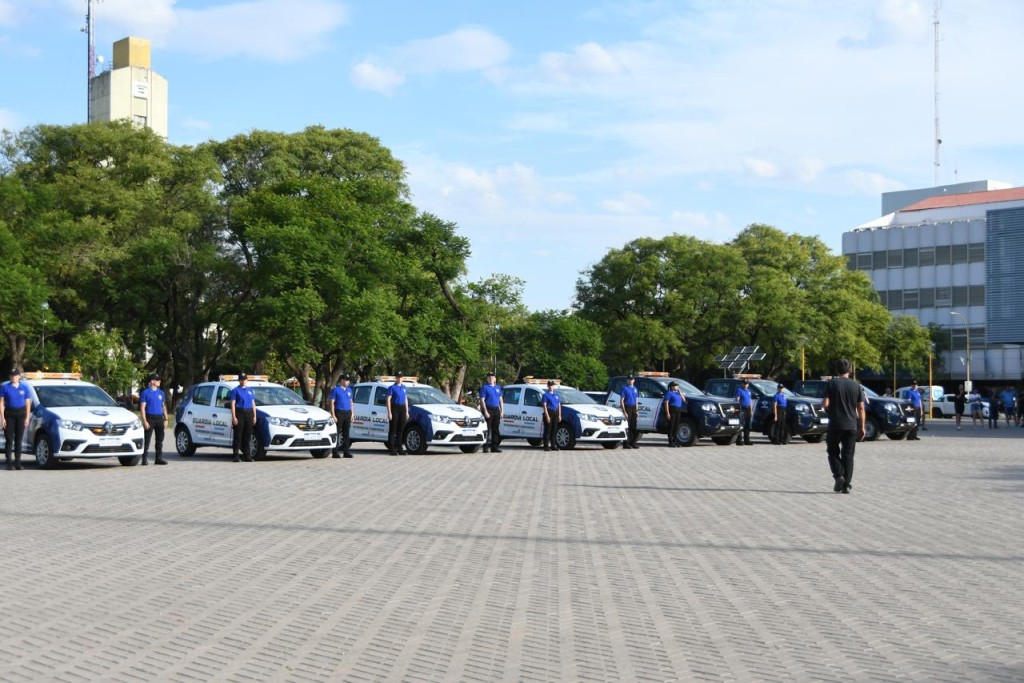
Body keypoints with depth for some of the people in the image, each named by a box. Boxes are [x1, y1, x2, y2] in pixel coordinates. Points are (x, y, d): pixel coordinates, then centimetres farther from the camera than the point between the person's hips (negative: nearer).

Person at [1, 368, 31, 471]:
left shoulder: (24, 388, 7)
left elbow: (28, 403, 9)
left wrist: (27, 418, 1)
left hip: (21, 414, 2)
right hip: (9, 414, -2)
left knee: (19, 439, 4)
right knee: (9, 439, -4)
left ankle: (18, 462, 9)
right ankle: (9, 462, -2)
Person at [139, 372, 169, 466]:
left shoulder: (161, 392, 13)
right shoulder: (145, 392, -2)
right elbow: (142, 407, -5)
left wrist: (166, 419, 10)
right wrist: (144, 421, -13)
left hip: (159, 418, 5)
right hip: (150, 418, -5)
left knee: (160, 439, 6)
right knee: (147, 440, -4)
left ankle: (159, 458, 12)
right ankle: (145, 459, 0)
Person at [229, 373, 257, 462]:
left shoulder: (251, 391, 19)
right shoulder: (235, 390, 2)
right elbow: (232, 404, -4)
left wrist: (254, 416, 11)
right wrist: (234, 417, -13)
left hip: (249, 414, 5)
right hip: (239, 413, -5)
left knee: (247, 436, 6)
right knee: (238, 435, -6)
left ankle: (247, 455, 11)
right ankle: (235, 455, -3)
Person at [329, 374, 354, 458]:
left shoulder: (349, 390, 15)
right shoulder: (335, 390, -4)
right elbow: (332, 403, -6)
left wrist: (352, 413, 11)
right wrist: (333, 415, -13)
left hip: (347, 413, 6)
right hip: (339, 413, -6)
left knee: (346, 433, 7)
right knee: (337, 433, -4)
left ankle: (346, 451, 10)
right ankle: (335, 452, -2)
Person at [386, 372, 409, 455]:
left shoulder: (404, 387, 15)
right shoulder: (392, 387, -3)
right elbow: (388, 400, -8)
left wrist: (407, 412, 14)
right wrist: (389, 413, -14)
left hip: (402, 409, 6)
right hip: (394, 408, -6)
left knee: (400, 430, 9)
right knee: (392, 429, -5)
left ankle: (399, 448, 15)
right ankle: (391, 449, -4)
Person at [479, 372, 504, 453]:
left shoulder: (498, 388, 16)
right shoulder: (485, 387, -2)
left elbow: (501, 400, 19)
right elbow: (482, 400, -8)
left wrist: (502, 411, 10)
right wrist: (485, 412, -16)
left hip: (496, 410, 6)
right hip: (488, 410, -6)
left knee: (496, 429, 7)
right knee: (487, 429, -7)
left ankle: (494, 447, 12)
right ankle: (485, 447, -4)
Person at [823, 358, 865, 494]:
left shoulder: (832, 383, -4)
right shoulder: (856, 386, 3)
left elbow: (826, 404, -10)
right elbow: (861, 408, 2)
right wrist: (862, 427, 7)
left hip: (835, 425, -2)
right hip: (851, 426, 2)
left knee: (833, 452, 13)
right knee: (848, 455, 6)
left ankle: (838, 475, -8)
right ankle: (846, 485, 2)